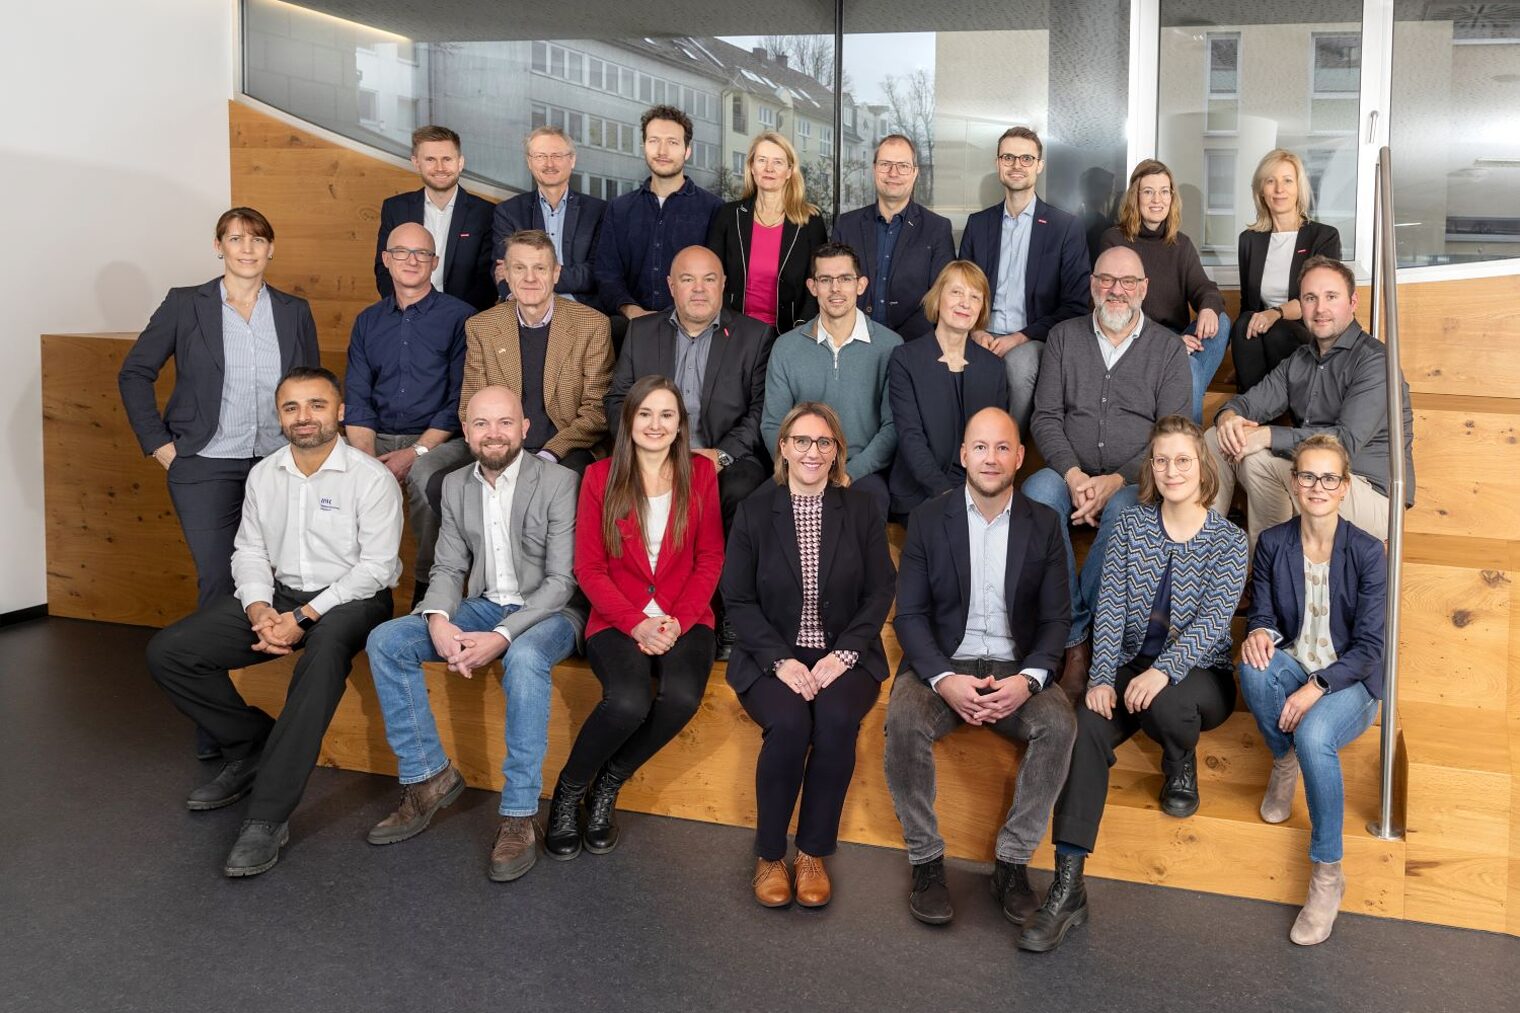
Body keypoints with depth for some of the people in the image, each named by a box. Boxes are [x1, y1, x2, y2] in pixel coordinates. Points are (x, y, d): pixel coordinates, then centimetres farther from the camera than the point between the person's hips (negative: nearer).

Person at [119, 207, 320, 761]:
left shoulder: (295, 312, 9)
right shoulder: (185, 305, 2)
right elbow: (134, 373, 5)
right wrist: (159, 444, -1)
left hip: (279, 465, 3)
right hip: (207, 467, -2)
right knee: (218, 582, -9)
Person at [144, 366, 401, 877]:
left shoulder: (371, 477, -9)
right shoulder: (263, 475, 9)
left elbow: (375, 566, -14)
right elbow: (249, 550, 10)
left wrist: (304, 617, -20)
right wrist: (258, 607, -12)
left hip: (350, 598, -6)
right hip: (279, 593, 6)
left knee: (323, 657, -40)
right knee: (167, 652, -7)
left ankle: (268, 816, -35)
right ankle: (252, 745, 10)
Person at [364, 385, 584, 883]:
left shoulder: (559, 482, -12)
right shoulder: (456, 486, 7)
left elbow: (562, 580, -16)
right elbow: (448, 568, 7)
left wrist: (502, 637, -28)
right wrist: (438, 620, -17)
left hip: (547, 610, -6)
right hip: (483, 605, 6)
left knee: (525, 658, -39)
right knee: (384, 641, -14)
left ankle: (518, 817, -31)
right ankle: (428, 777, -5)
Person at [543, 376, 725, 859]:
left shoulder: (700, 474, 6)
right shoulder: (600, 477, 2)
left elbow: (710, 560, 6)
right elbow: (589, 568, 1)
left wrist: (678, 621, -9)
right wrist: (636, 622, -13)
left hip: (684, 619, 2)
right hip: (618, 619, -1)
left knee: (682, 697, -29)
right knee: (629, 701, -30)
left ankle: (605, 788, -4)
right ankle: (568, 790, -2)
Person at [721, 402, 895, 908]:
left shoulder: (861, 510, 5)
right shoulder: (755, 510, 3)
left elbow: (880, 591, 2)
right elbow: (738, 599, 0)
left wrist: (843, 654, -13)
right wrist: (781, 660, -14)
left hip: (843, 654, 1)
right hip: (773, 655, -1)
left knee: (836, 719, -31)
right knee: (789, 722, -31)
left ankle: (813, 854, -14)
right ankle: (769, 855, -11)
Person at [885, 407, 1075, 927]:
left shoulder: (1044, 523, 5)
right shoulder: (928, 519, 1)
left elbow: (1056, 618, 3)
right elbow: (910, 615, -2)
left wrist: (1027, 680, -17)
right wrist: (944, 680, -19)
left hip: (1015, 669, 1)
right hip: (942, 664, -1)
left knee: (1059, 723, -28)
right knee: (903, 721, -31)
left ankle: (1013, 861, -14)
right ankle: (925, 860, -15)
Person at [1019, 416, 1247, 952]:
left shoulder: (1228, 540, -2)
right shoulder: (1131, 525, 4)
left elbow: (1212, 620, -15)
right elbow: (1110, 607, -2)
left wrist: (1163, 671, -31)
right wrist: (1101, 677, -17)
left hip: (1198, 673, -2)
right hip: (1130, 663, 2)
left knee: (1164, 704, -38)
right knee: (1086, 726, -29)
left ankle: (1181, 766, 3)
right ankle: (1068, 886, -33)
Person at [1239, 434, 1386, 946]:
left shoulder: (1368, 552, -10)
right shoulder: (1271, 543, -1)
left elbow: (1369, 646, -11)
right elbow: (1262, 613, 5)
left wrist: (1317, 687, -25)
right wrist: (1259, 633, -21)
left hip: (1347, 681, -3)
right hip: (1292, 668, 3)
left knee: (1313, 734, -36)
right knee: (1255, 664, -34)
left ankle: (1328, 874, -20)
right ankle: (1284, 762, -4)